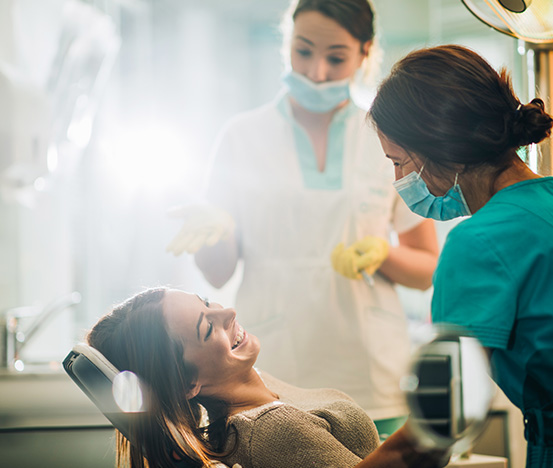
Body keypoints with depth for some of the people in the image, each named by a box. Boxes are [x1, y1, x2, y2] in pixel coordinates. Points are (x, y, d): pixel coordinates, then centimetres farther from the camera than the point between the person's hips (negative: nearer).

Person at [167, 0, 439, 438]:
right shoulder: (243, 136, 5)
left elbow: (429, 270, 10)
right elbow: (219, 273, 3)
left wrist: (383, 255, -10)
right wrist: (216, 232, -18)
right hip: (268, 382, 0)